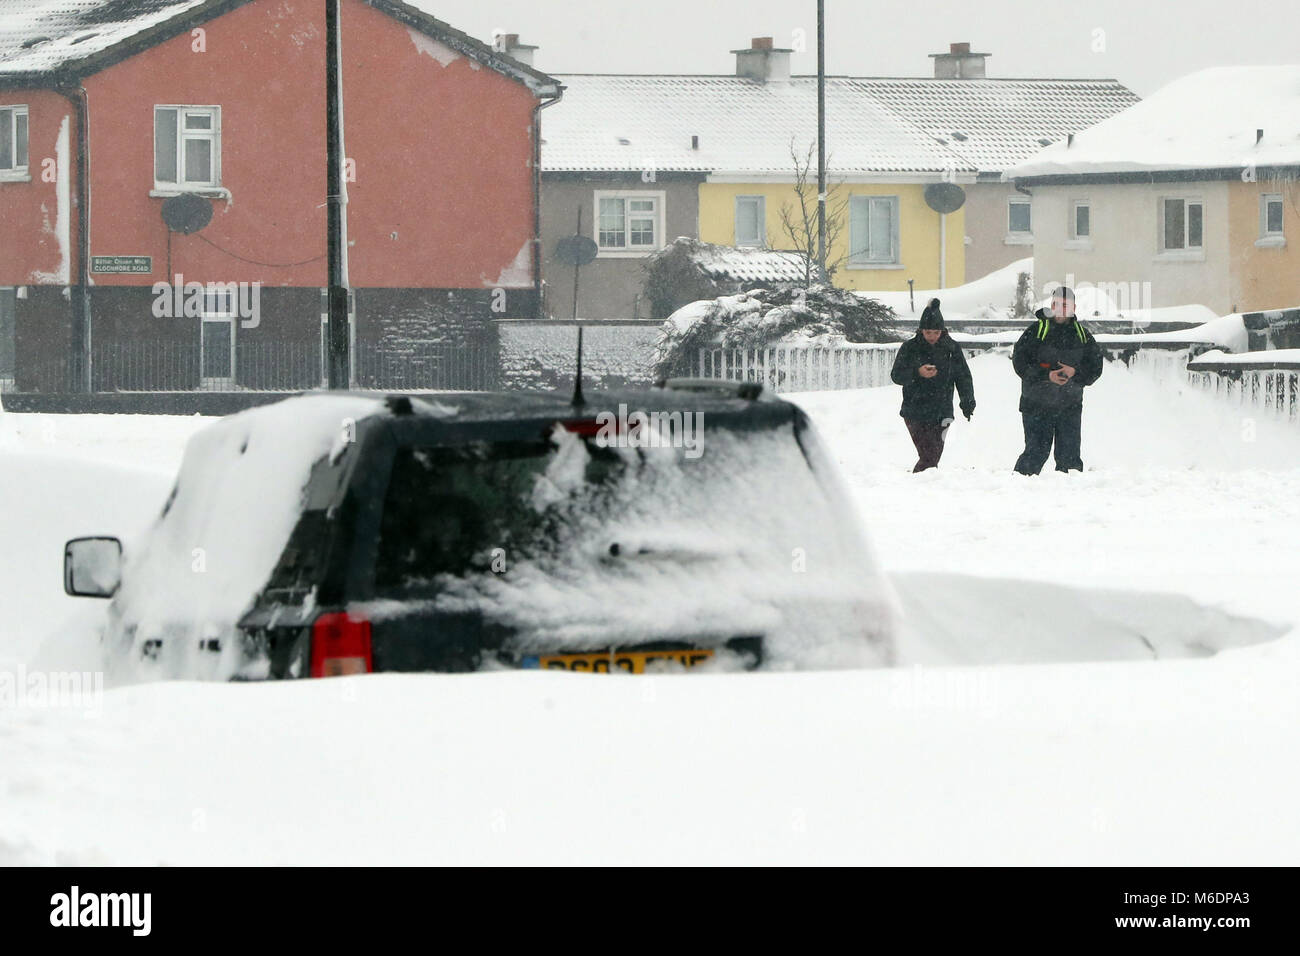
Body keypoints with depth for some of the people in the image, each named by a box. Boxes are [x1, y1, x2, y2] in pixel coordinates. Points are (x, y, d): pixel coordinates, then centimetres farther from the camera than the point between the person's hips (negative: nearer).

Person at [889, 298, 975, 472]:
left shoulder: (951, 348, 5)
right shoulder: (910, 348, -2)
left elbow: (963, 376, 11)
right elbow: (897, 375, -5)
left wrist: (967, 402, -1)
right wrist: (917, 373, -24)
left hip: (941, 414, 3)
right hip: (915, 414, -3)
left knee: (934, 456, 2)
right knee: (929, 456, -15)